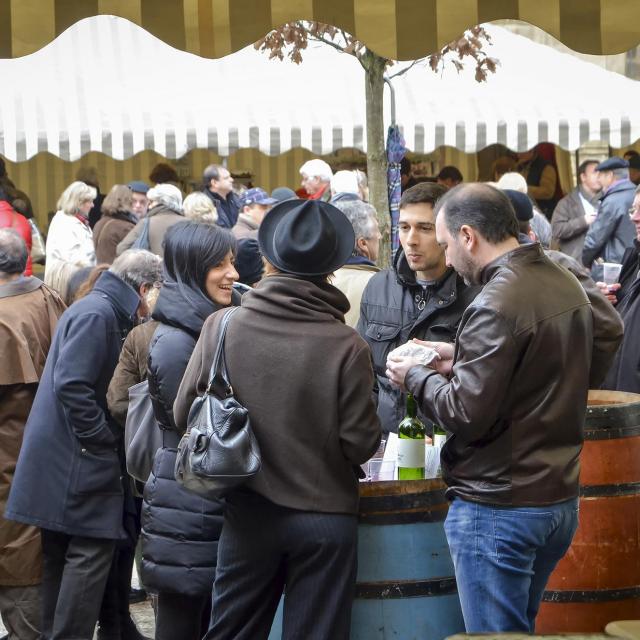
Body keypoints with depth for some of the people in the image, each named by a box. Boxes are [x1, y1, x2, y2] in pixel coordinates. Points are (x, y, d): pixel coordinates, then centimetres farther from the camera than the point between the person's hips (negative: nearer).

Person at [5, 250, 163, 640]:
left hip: (63, 459, 10)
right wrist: (104, 440, -17)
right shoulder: (96, 314, -15)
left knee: (62, 554, 13)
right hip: (76, 459, -10)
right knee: (92, 550, -9)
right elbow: (71, 385, -24)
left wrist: (108, 439, 14)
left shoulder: (103, 312, 16)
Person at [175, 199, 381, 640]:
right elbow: (362, 443, -12)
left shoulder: (221, 327, -9)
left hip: (248, 515, 2)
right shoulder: (347, 346, -16)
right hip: (326, 519, -2)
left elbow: (184, 415, -1)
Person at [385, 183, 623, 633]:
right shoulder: (566, 284, 7)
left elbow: (466, 414, -20)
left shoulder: (497, 304, -20)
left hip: (499, 507, -9)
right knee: (521, 625, 20)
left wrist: (415, 376, -4)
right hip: (560, 497, 9)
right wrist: (462, 359, 12)